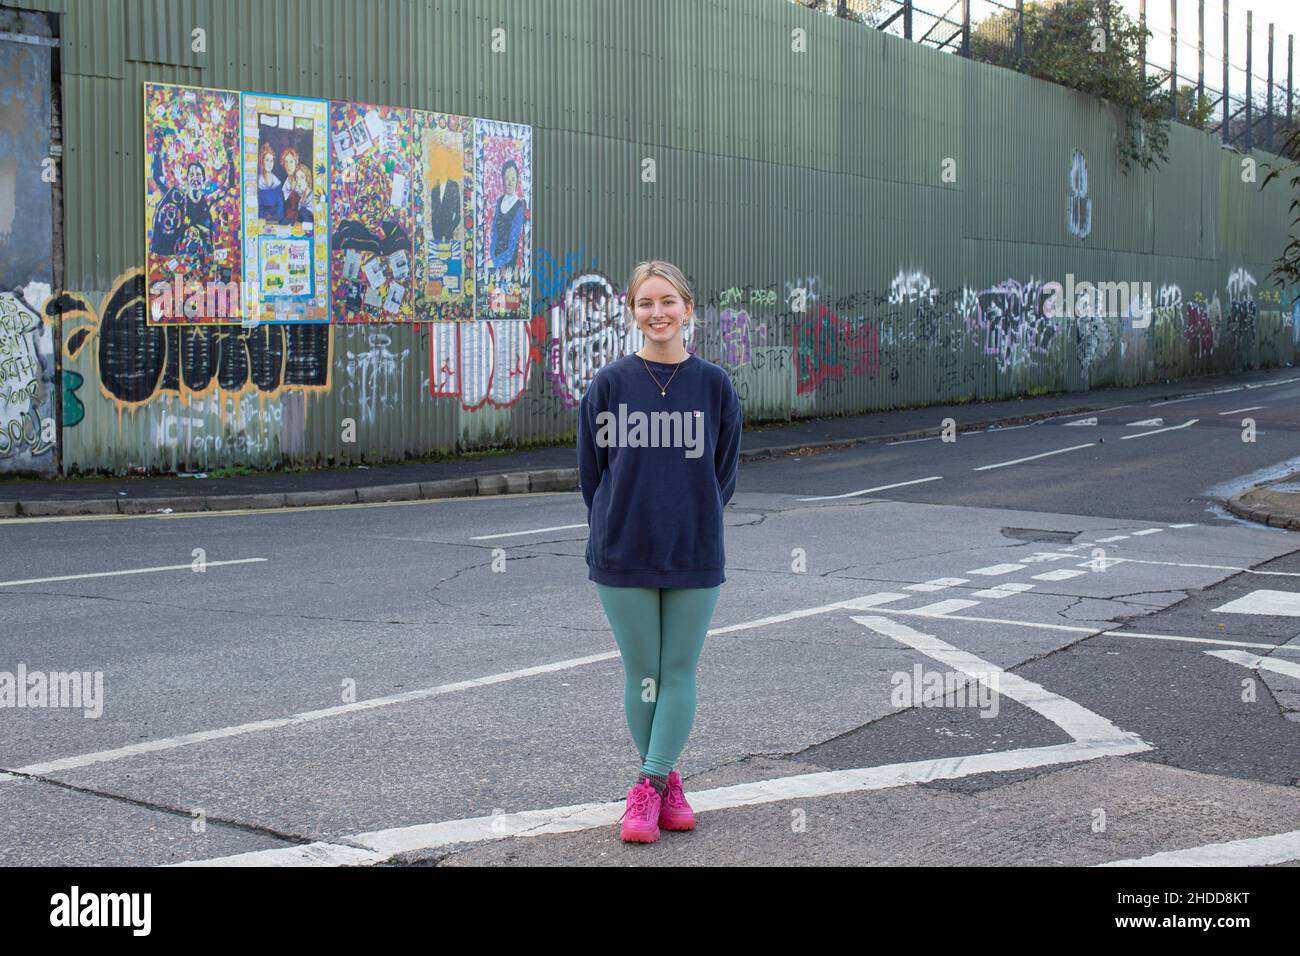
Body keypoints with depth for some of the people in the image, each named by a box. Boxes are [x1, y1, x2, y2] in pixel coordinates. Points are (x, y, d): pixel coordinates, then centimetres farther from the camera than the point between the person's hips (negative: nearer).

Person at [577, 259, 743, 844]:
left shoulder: (714, 385, -1)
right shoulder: (608, 384, -2)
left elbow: (725, 472, 8)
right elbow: (590, 471, 5)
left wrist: (693, 525, 8)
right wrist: (617, 530, 8)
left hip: (695, 557, 1)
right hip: (623, 556, 0)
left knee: (679, 674, 3)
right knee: (642, 675, 6)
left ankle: (649, 787, 10)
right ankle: (664, 782, 20)